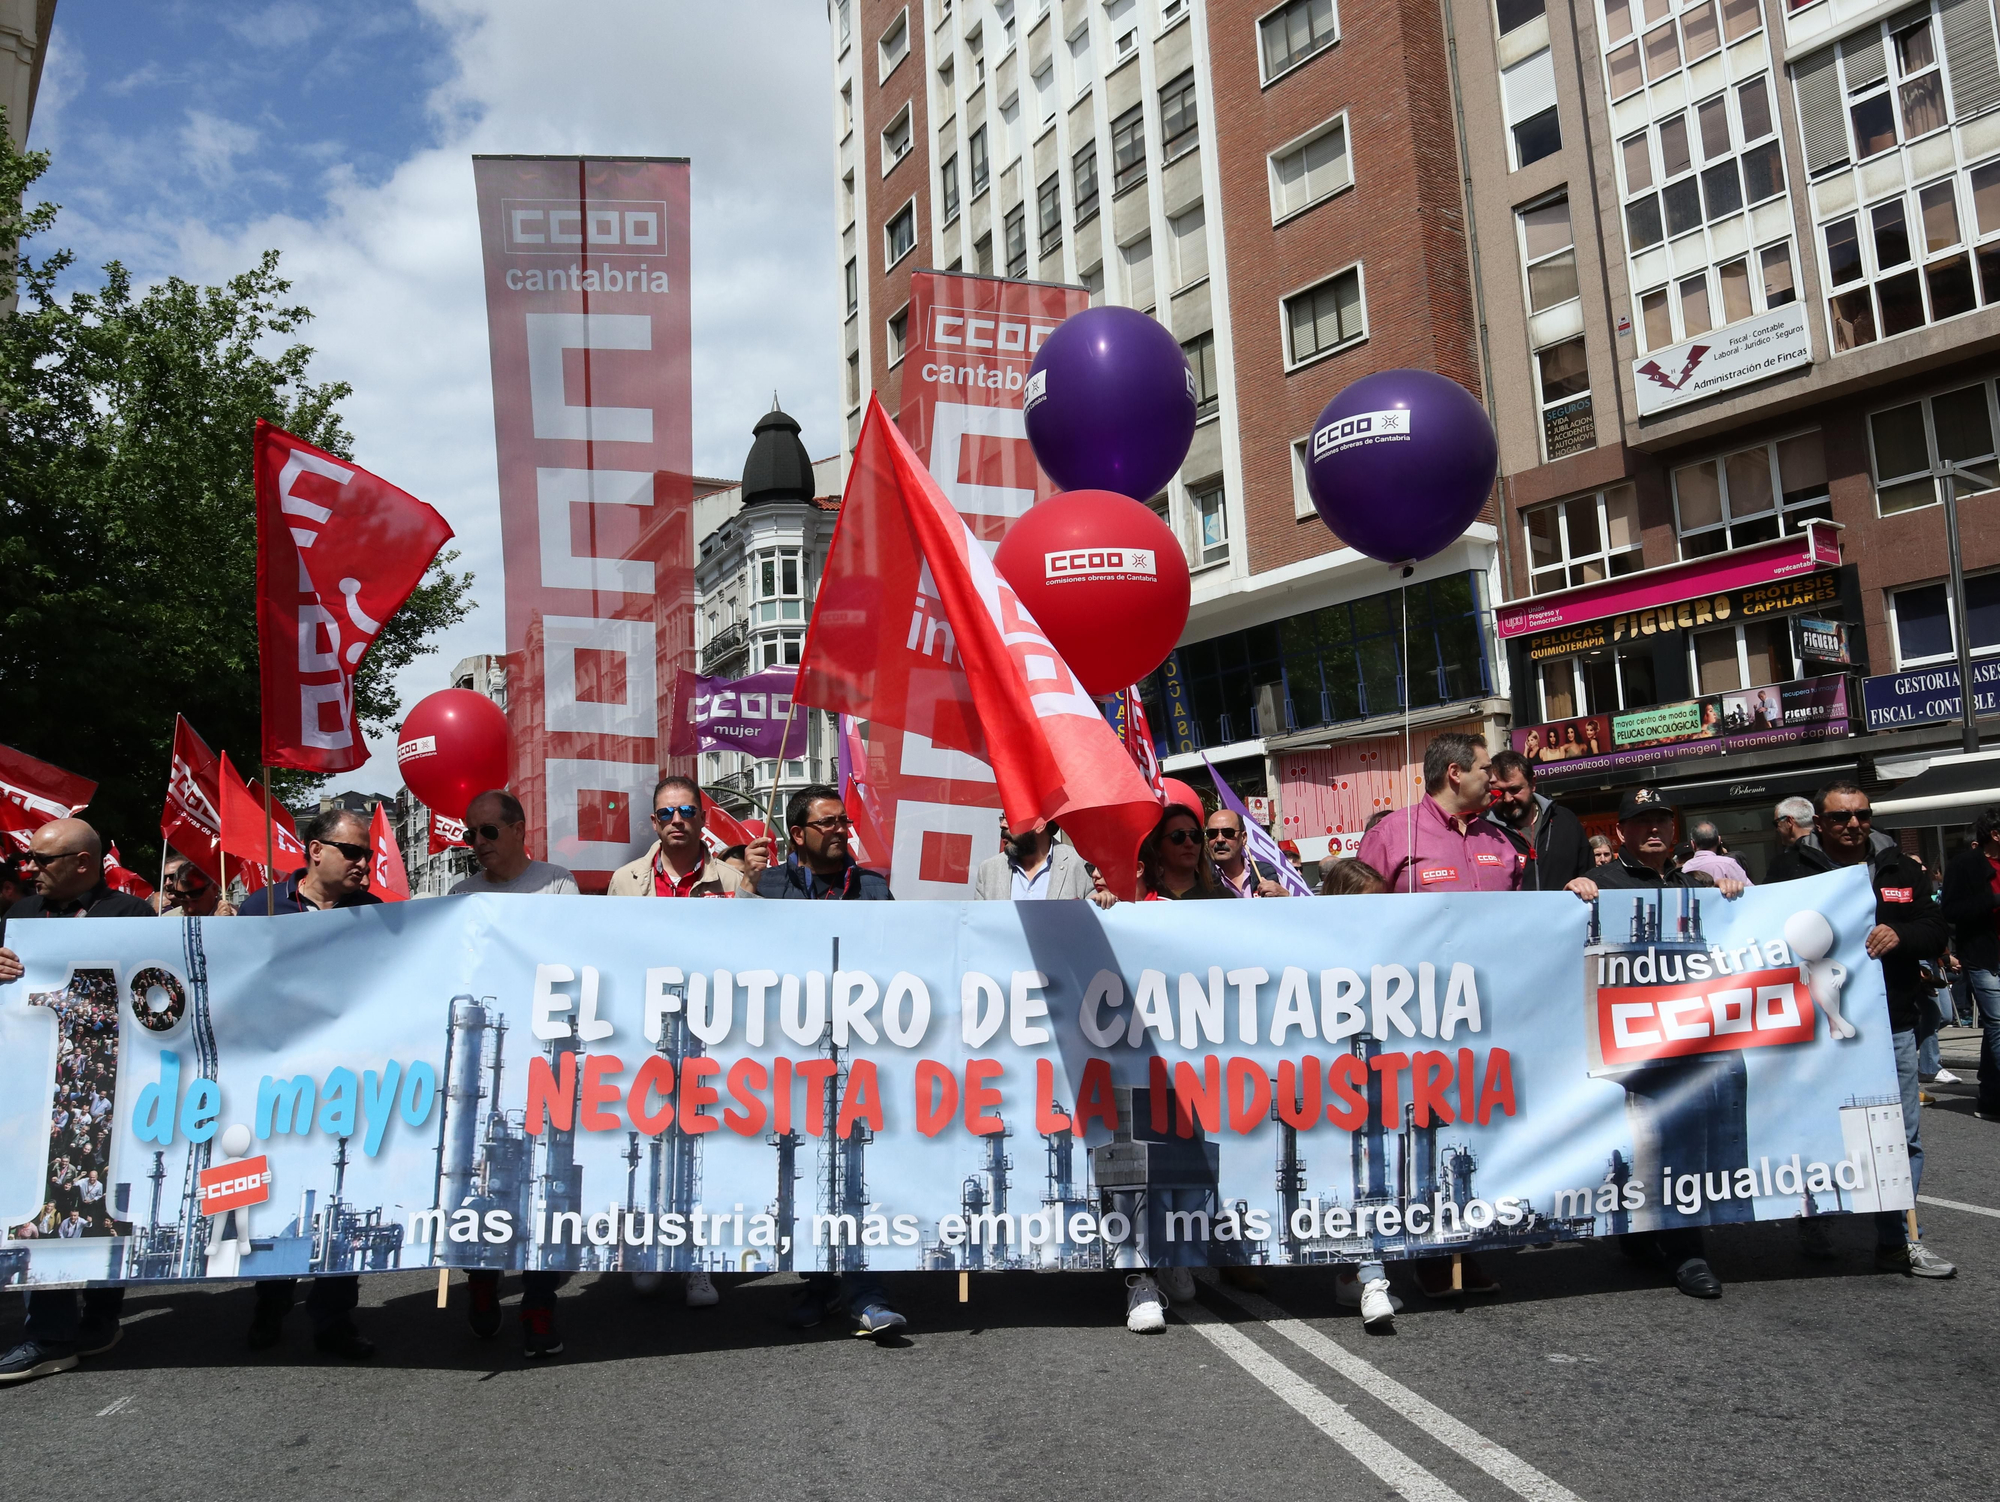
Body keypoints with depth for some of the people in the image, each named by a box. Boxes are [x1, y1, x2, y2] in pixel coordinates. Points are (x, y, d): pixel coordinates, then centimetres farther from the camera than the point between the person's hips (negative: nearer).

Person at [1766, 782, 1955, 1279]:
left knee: (1902, 1136, 6)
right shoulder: (1790, 870, -1)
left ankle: (1897, 1239, 16)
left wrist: (1900, 935, -12)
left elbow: (1938, 931, 8)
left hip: (1892, 1024, 3)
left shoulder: (1900, 870, 10)